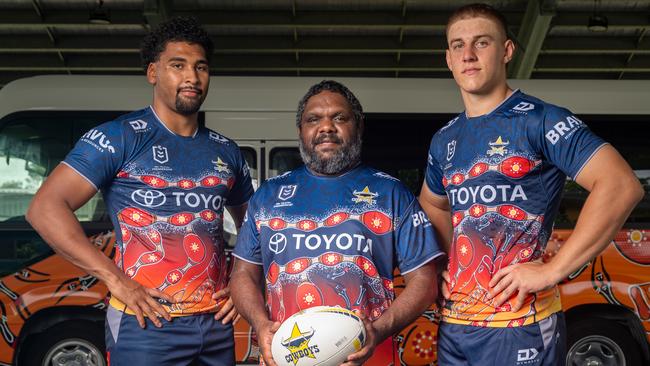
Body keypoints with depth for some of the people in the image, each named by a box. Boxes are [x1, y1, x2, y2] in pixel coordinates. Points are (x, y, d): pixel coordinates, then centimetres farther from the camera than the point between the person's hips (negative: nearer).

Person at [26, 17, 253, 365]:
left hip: (217, 324, 6)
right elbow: (45, 208, -12)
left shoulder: (226, 151, 11)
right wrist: (116, 280, -18)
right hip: (146, 324, -5)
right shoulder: (120, 138, -5)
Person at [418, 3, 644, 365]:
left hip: (520, 322, -5)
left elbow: (622, 186, -17)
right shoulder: (444, 140, 10)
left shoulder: (540, 120, -8)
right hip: (453, 322, 6)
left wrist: (552, 270, -19)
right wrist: (451, 262, 11)